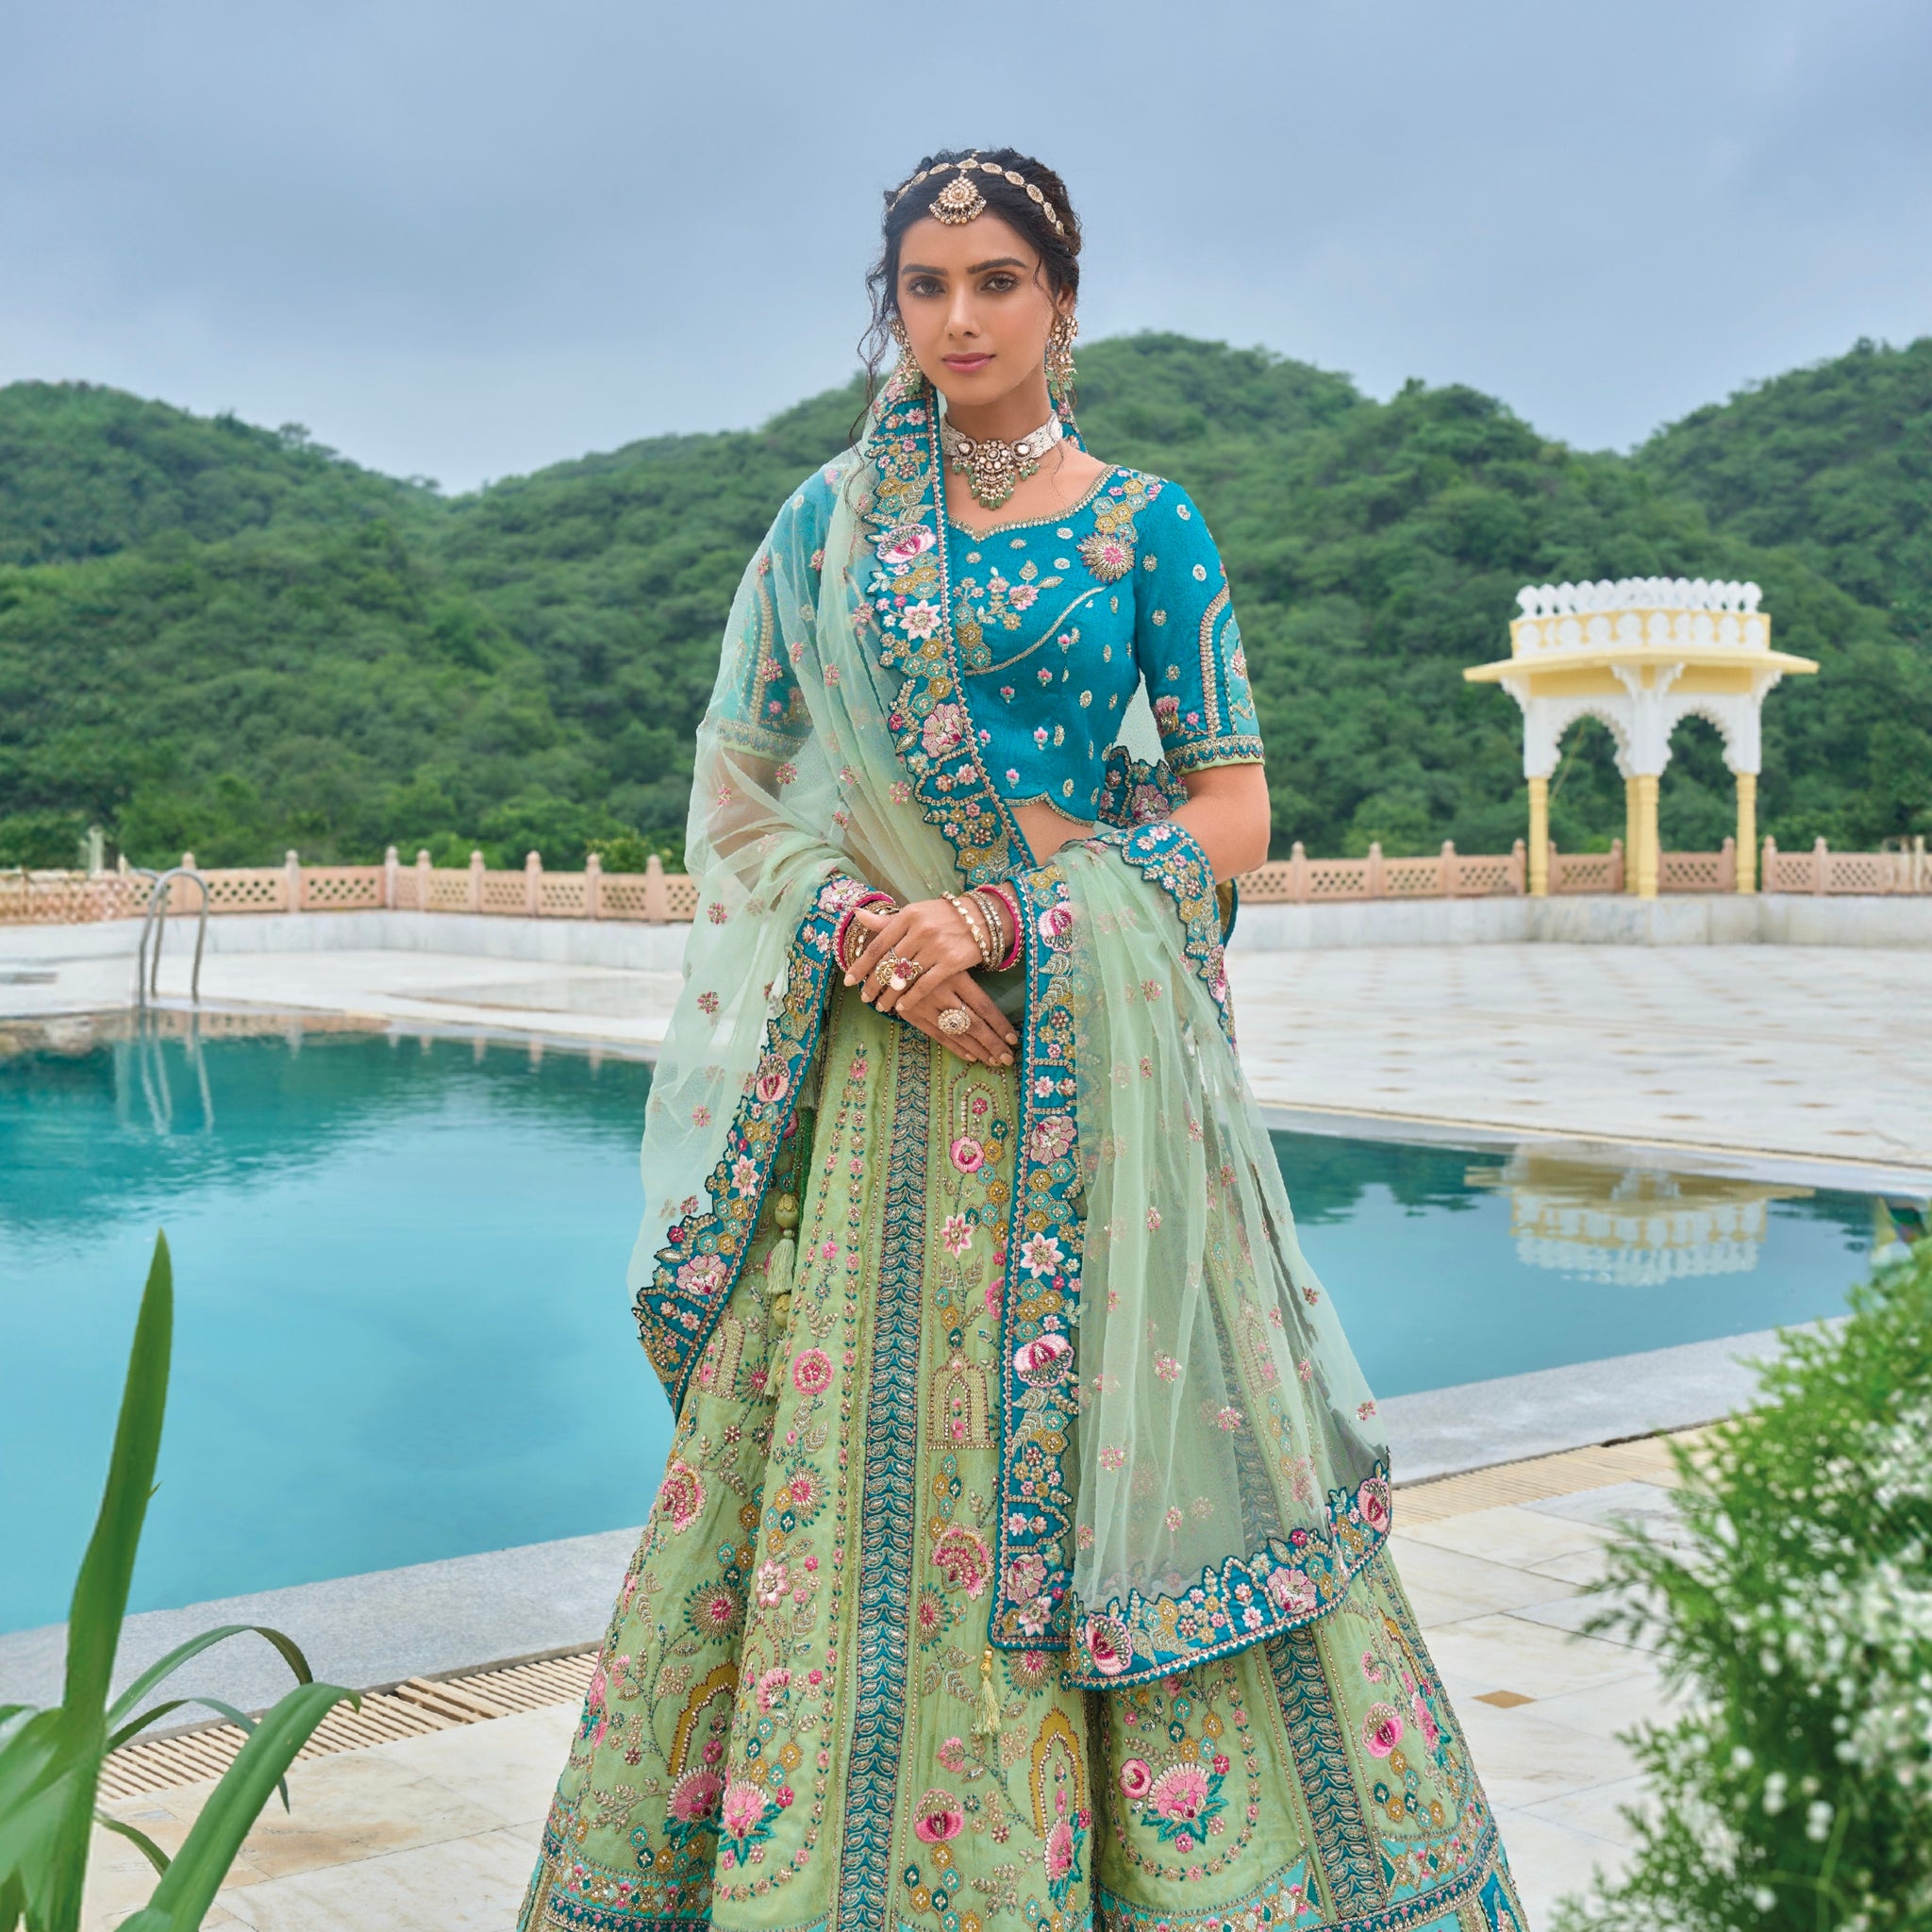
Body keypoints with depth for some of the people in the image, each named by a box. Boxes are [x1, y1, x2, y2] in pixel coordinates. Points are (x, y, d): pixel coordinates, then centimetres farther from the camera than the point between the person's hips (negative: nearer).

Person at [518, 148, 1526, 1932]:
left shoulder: (1146, 524, 4)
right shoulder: (827, 524, 10)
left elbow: (1234, 810, -1)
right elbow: (740, 785, 9)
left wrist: (1001, 918, -13)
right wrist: (854, 925, -11)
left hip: (1094, 1037, -1)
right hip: (877, 1031, 2)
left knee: (1097, 1420, -2)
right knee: (858, 1425, 1)